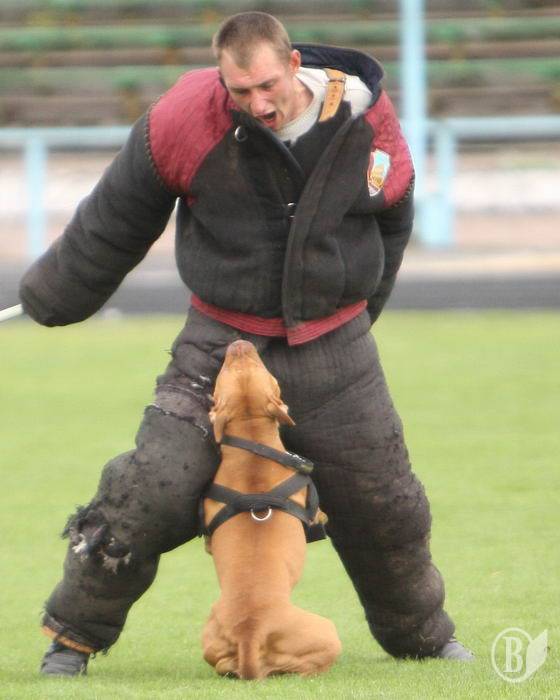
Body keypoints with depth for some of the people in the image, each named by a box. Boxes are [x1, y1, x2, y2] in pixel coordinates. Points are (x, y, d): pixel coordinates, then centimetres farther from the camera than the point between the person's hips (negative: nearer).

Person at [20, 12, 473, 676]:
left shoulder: (367, 122, -9)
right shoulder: (186, 119, -16)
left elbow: (390, 226, 12)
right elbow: (114, 220, 0)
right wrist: (56, 292, 8)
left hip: (333, 348, 2)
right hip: (221, 341, -2)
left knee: (383, 508, 10)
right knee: (150, 492, -13)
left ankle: (422, 635, 35)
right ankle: (75, 633, 4)